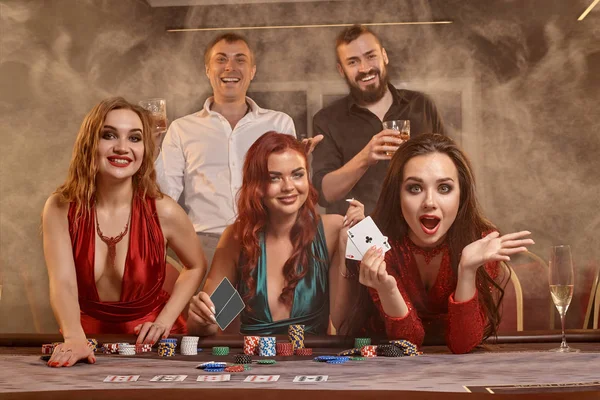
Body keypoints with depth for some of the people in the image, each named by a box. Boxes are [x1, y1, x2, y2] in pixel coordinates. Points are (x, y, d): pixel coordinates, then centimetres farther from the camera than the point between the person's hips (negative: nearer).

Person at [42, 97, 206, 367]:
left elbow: (196, 266, 5)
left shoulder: (163, 212, -12)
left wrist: (165, 321, -7)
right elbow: (63, 283, -21)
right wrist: (75, 339, -38)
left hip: (152, 344, -1)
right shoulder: (60, 209, -9)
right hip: (88, 338, 1)